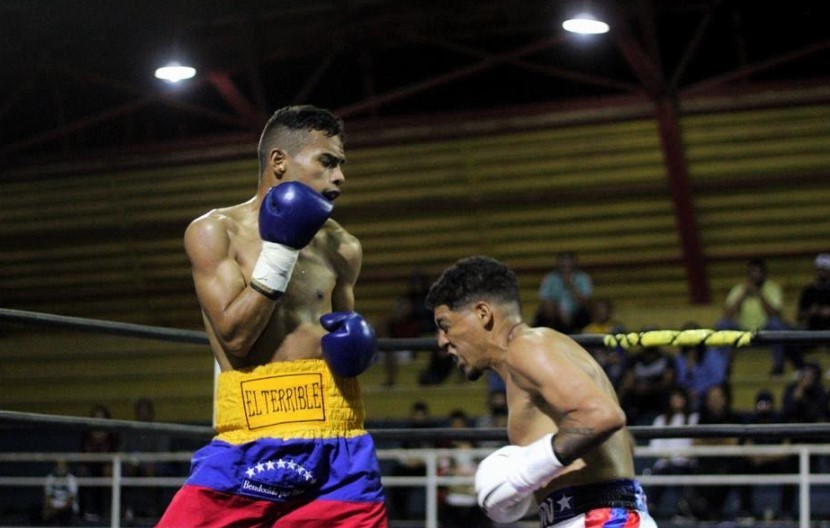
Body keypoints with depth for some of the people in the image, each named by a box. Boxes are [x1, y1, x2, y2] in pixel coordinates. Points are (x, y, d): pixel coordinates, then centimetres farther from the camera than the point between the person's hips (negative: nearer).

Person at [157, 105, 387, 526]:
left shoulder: (342, 248, 11)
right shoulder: (215, 232, 0)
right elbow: (235, 334, -10)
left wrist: (354, 342, 2)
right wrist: (281, 249, -12)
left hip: (337, 444, 3)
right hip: (250, 442, -3)